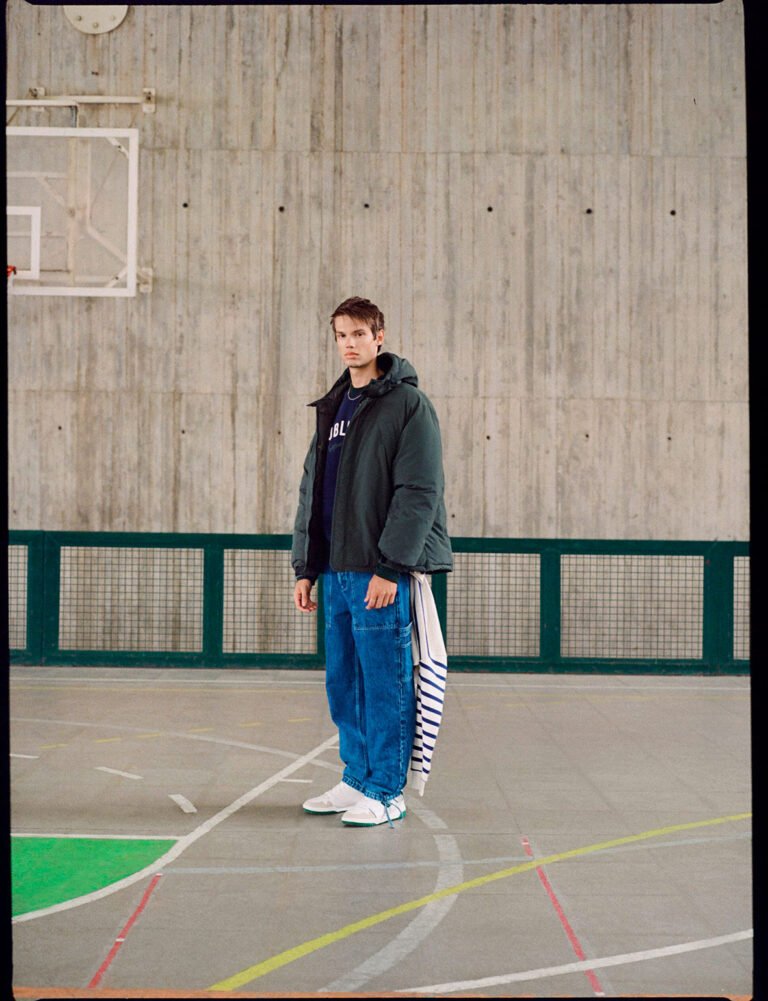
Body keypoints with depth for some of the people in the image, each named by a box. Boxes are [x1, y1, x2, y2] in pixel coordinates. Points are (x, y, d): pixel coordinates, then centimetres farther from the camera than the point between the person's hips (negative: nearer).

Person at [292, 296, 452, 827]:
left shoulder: (408, 404, -6)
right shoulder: (332, 408, 17)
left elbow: (420, 493, -13)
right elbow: (312, 490, 19)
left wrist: (390, 567, -18)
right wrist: (305, 568, 14)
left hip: (381, 572, -7)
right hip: (336, 572, 8)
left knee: (384, 682, -3)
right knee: (344, 682, 12)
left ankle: (387, 792, 5)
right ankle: (358, 779, 24)